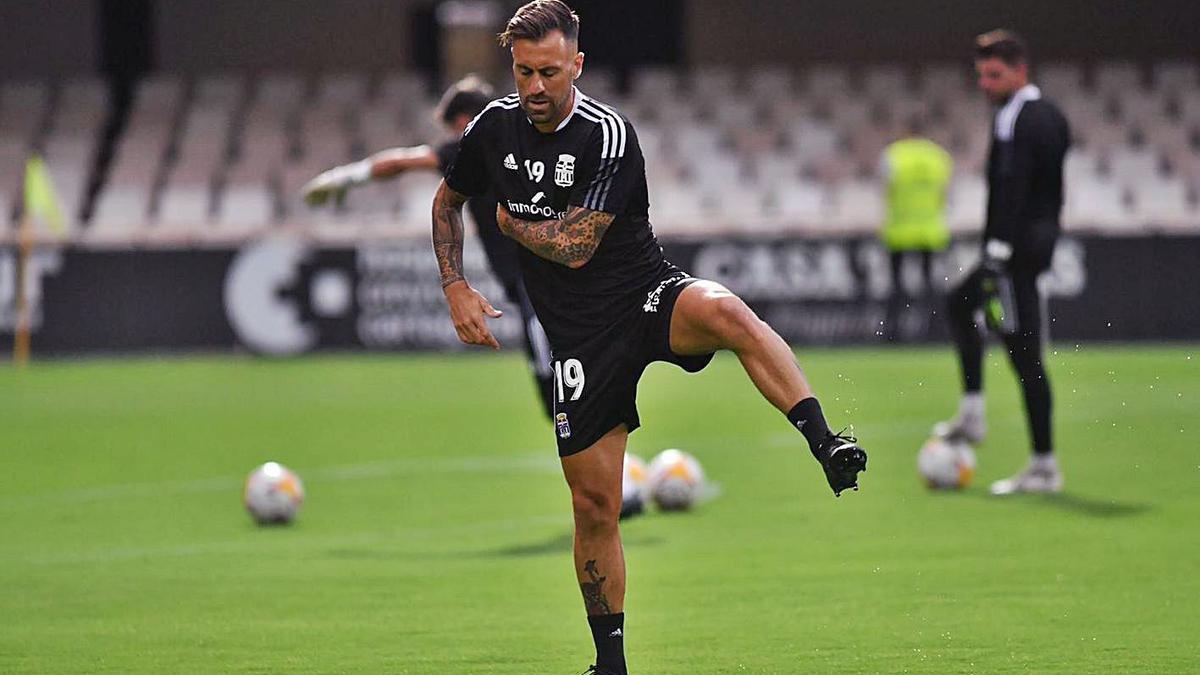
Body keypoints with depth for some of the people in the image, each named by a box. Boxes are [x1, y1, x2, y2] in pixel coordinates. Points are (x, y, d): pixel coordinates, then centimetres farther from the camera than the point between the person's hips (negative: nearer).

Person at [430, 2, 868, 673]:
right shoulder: (495, 126, 1)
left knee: (725, 312, -40)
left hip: (652, 296, -4)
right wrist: (457, 288, 9)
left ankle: (830, 448, -49)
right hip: (583, 336, 4)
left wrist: (512, 221, -1)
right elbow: (448, 201, 20)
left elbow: (573, 248, -17)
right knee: (594, 504, 4)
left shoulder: (608, 134, -15)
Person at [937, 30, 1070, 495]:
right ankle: (972, 415, 21)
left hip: (1017, 245, -11)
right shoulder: (1051, 117, 14)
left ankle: (1044, 466, -5)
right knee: (961, 303, 27)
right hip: (1043, 240, 11)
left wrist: (997, 258, -24)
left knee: (1025, 357, -7)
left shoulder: (1014, 121, -16)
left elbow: (1010, 193, -23)